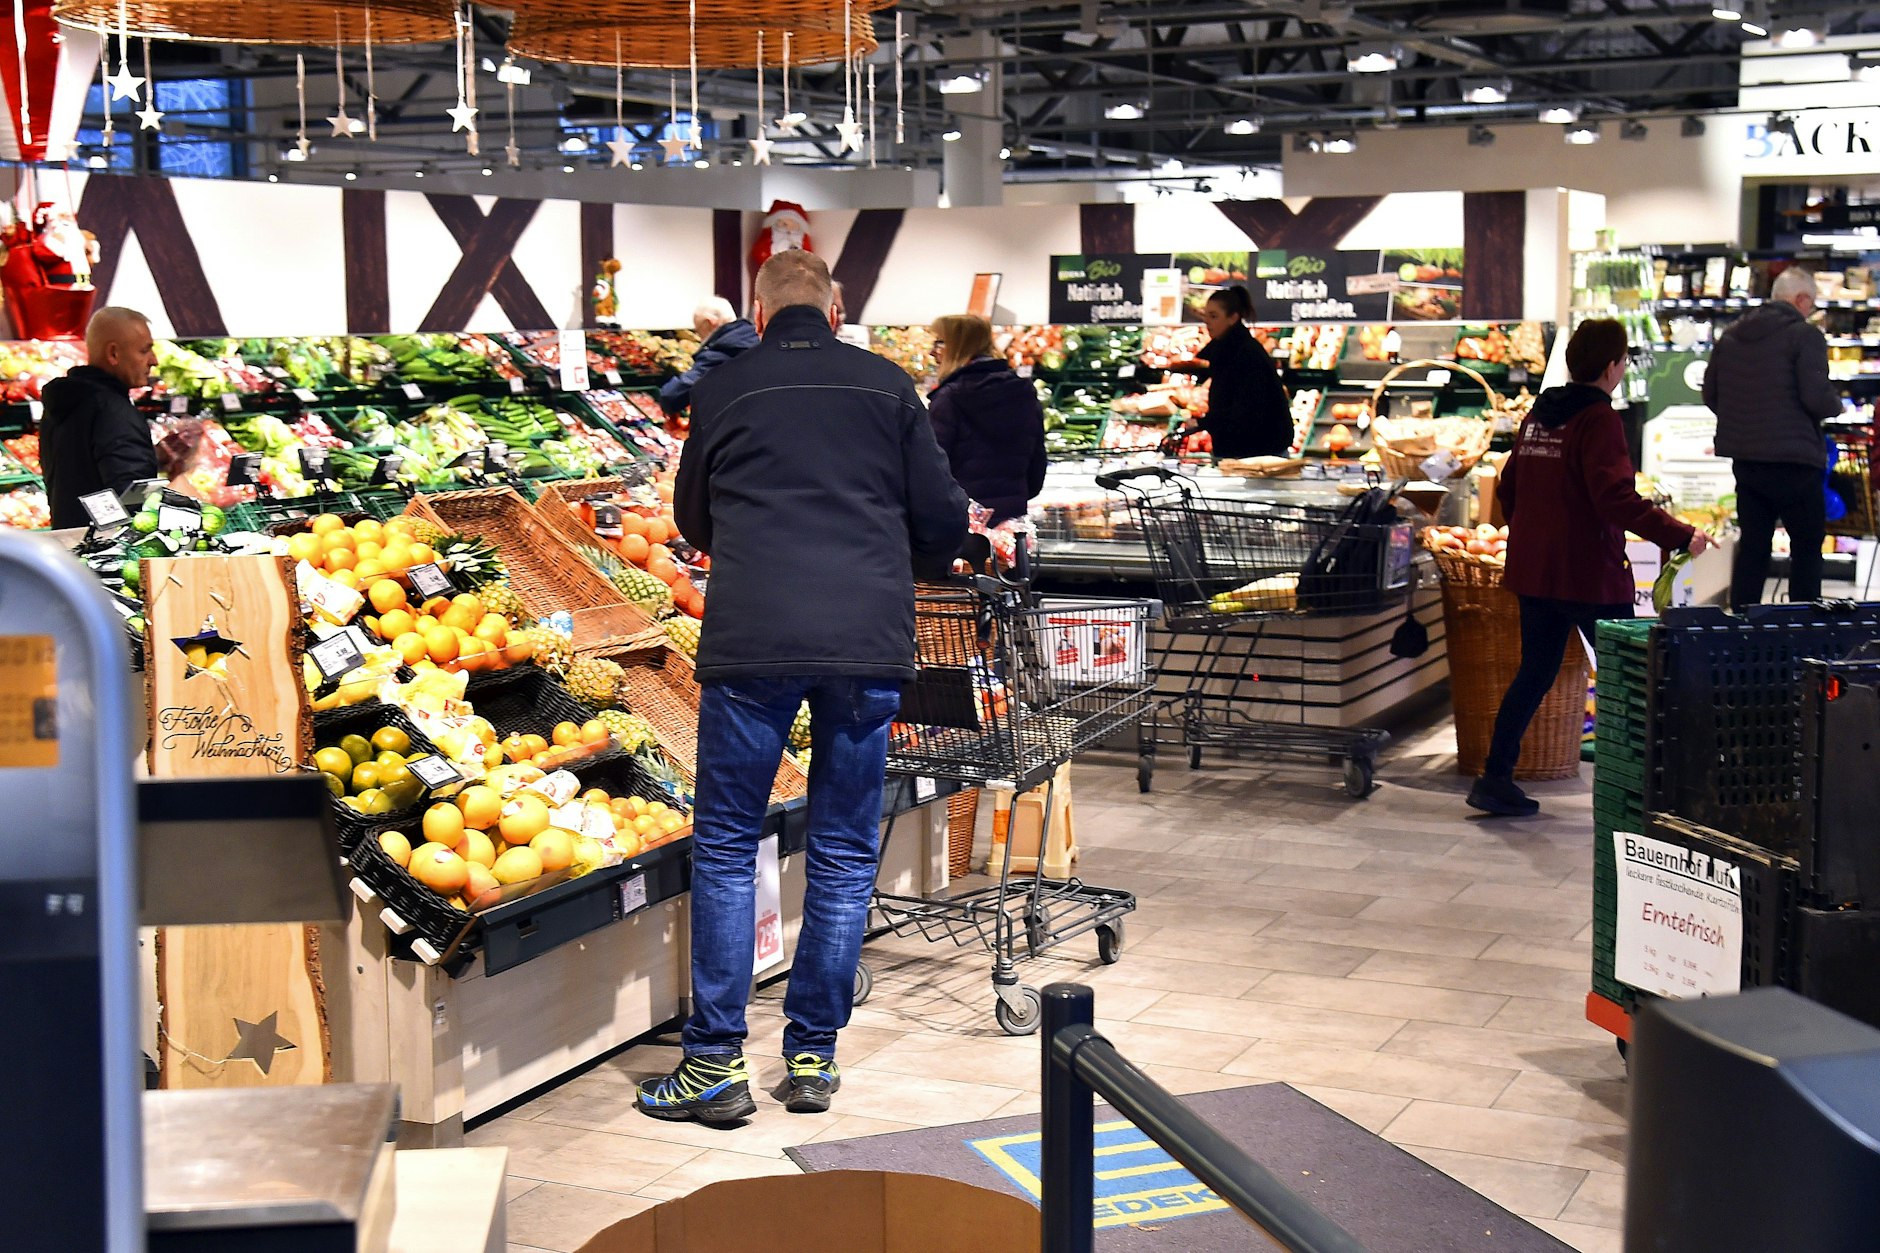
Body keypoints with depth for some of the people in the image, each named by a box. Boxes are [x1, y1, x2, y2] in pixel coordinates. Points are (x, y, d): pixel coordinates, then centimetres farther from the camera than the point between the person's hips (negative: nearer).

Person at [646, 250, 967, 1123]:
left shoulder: (724, 390, 11)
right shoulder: (887, 386, 11)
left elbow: (692, 522, 24)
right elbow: (944, 520, 12)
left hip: (752, 637, -1)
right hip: (869, 641, 1)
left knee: (725, 847, 6)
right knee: (844, 852, 10)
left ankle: (716, 1064, 6)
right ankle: (813, 1055, 16)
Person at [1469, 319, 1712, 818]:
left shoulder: (1538, 416, 10)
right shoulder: (1598, 420, -14)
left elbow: (1508, 488, 19)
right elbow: (1617, 498, -24)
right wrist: (1680, 535, -24)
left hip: (1533, 571, 8)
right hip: (1589, 575, -8)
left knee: (1535, 671, 14)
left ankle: (1495, 778, 11)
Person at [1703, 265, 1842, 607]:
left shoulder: (1731, 335, 9)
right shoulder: (1805, 335, -11)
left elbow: (1710, 393, 13)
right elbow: (1817, 397, -18)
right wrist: (1836, 404, 2)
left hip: (1744, 460, 6)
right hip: (1794, 460, -6)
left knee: (1752, 545, 13)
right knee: (1807, 547, 6)